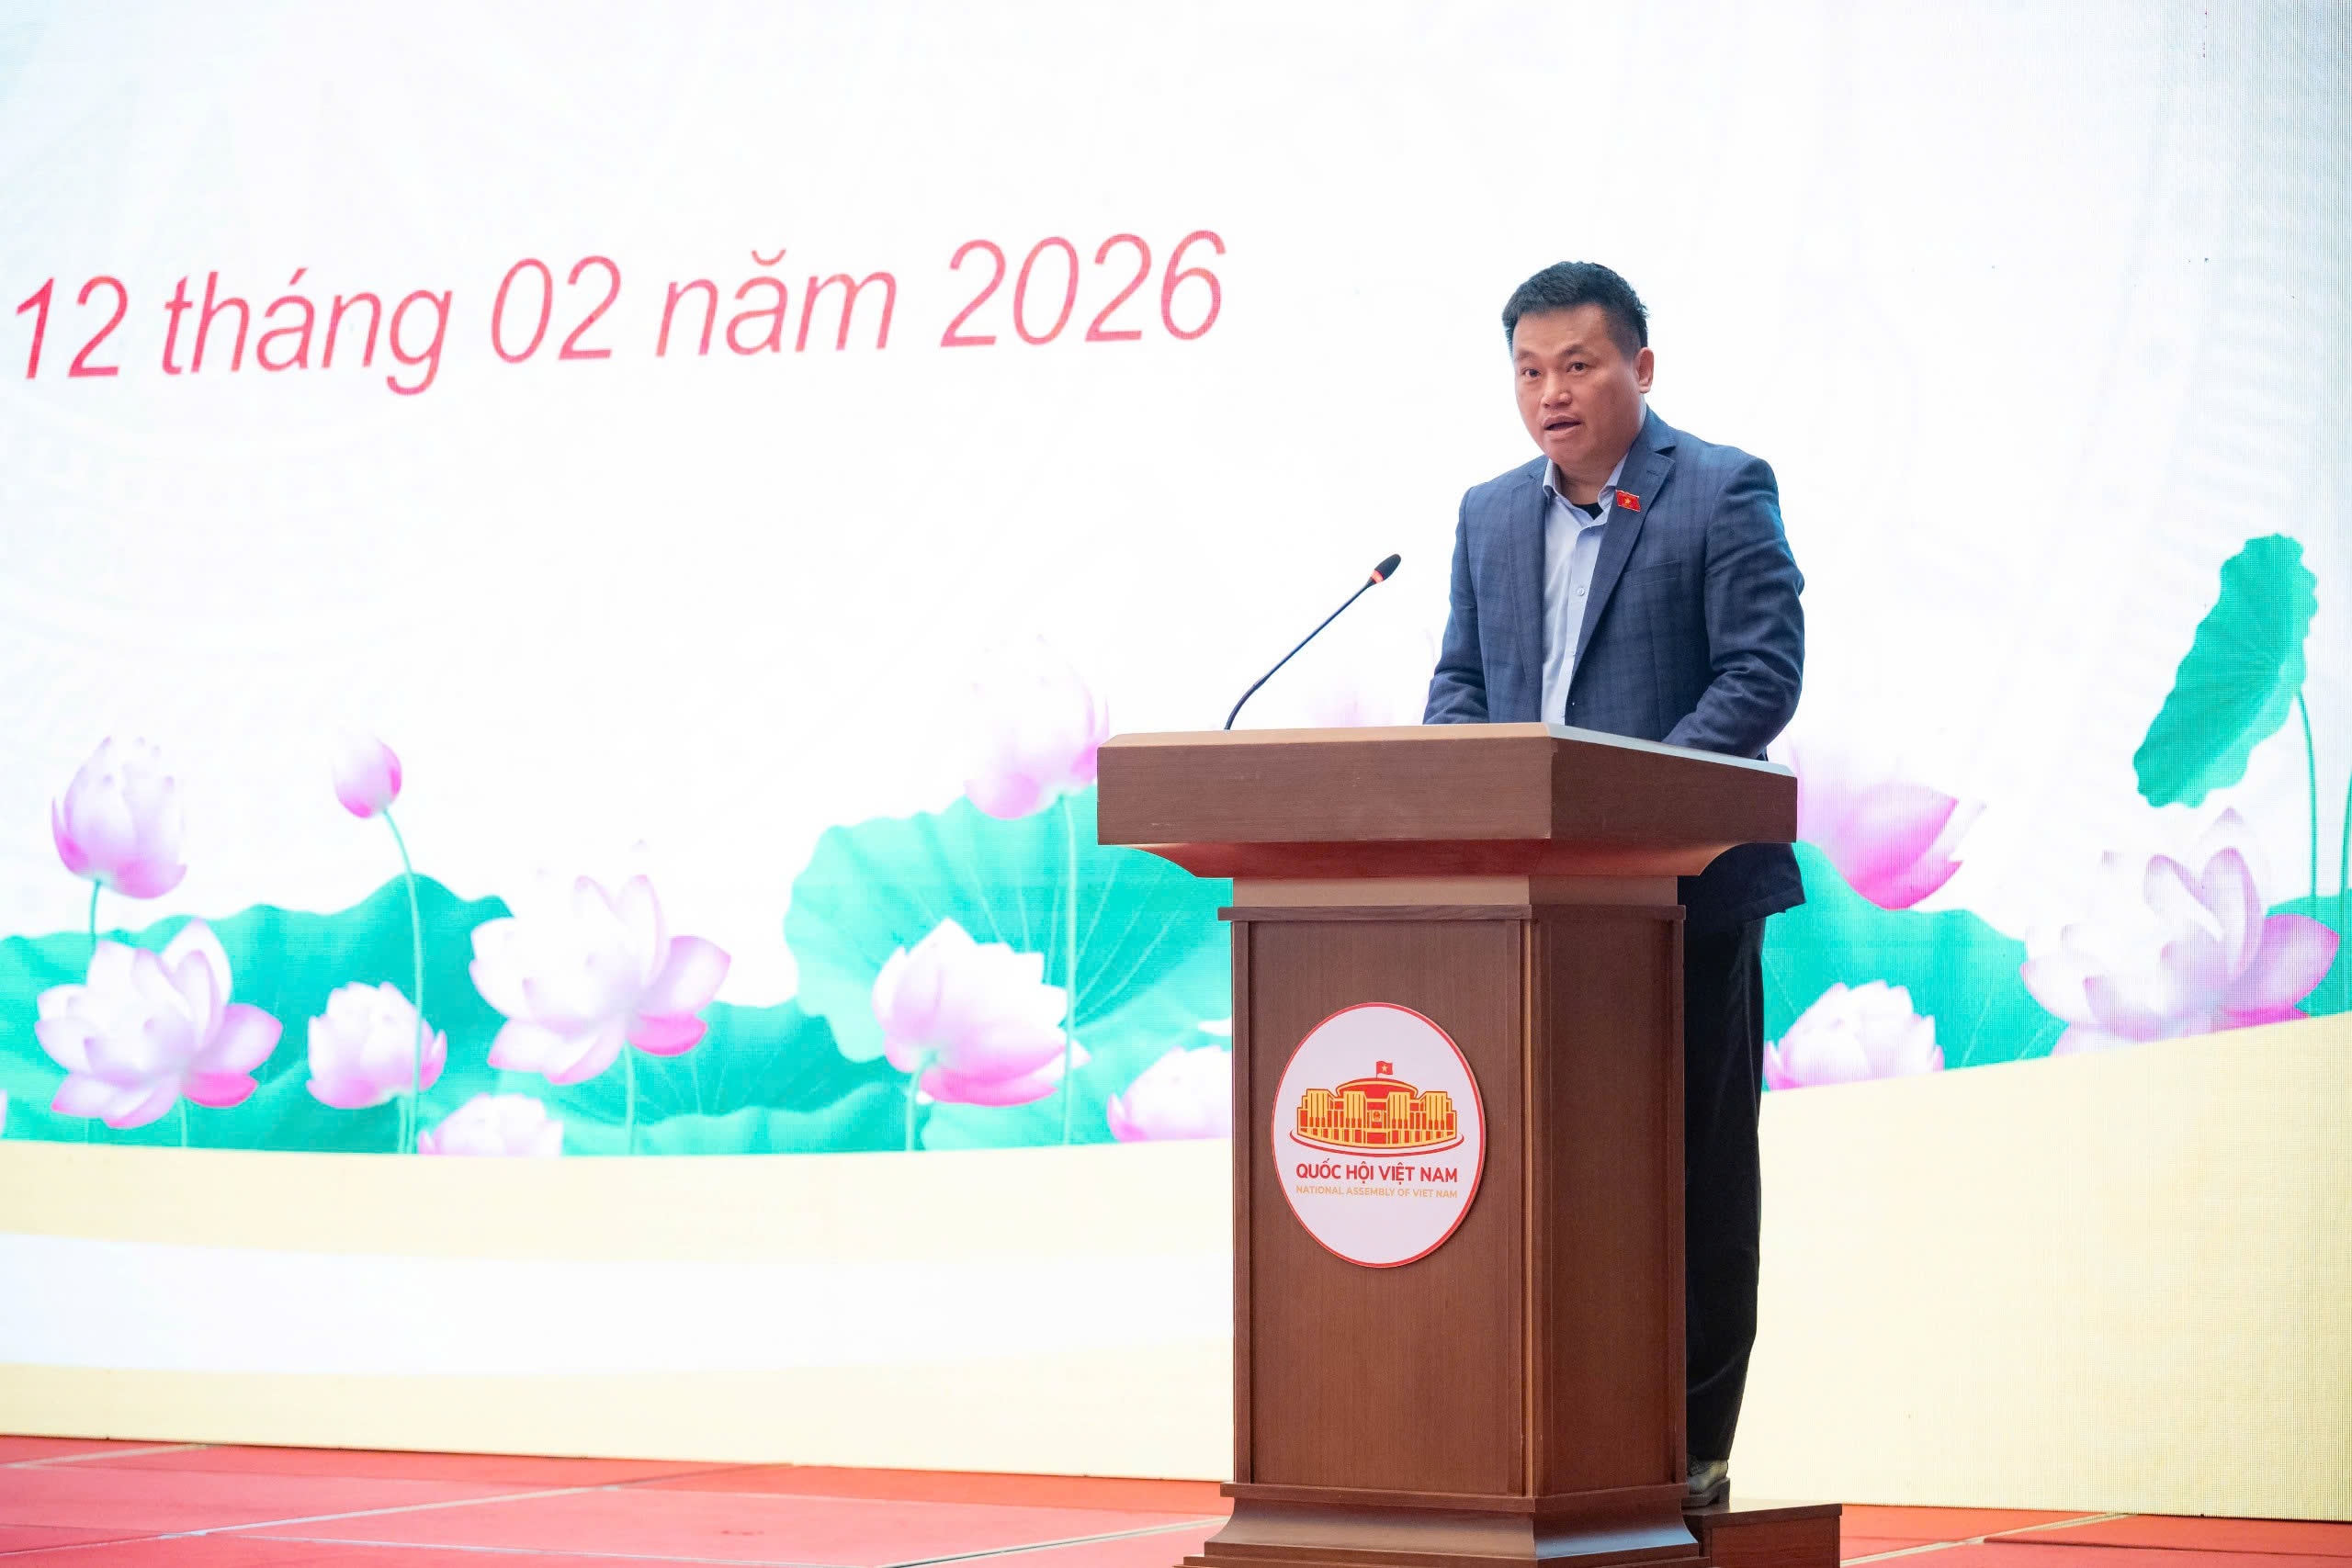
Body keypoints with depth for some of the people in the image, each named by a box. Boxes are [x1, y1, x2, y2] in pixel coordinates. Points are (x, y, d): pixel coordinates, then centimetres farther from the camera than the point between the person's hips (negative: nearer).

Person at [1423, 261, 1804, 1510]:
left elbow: (1763, 672, -10)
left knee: (1696, 1172, 0)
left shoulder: (1724, 493, -2)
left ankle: (1689, 1446, 5)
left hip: (1683, 889, -5)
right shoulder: (1489, 515, 16)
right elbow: (1459, 681, 17)